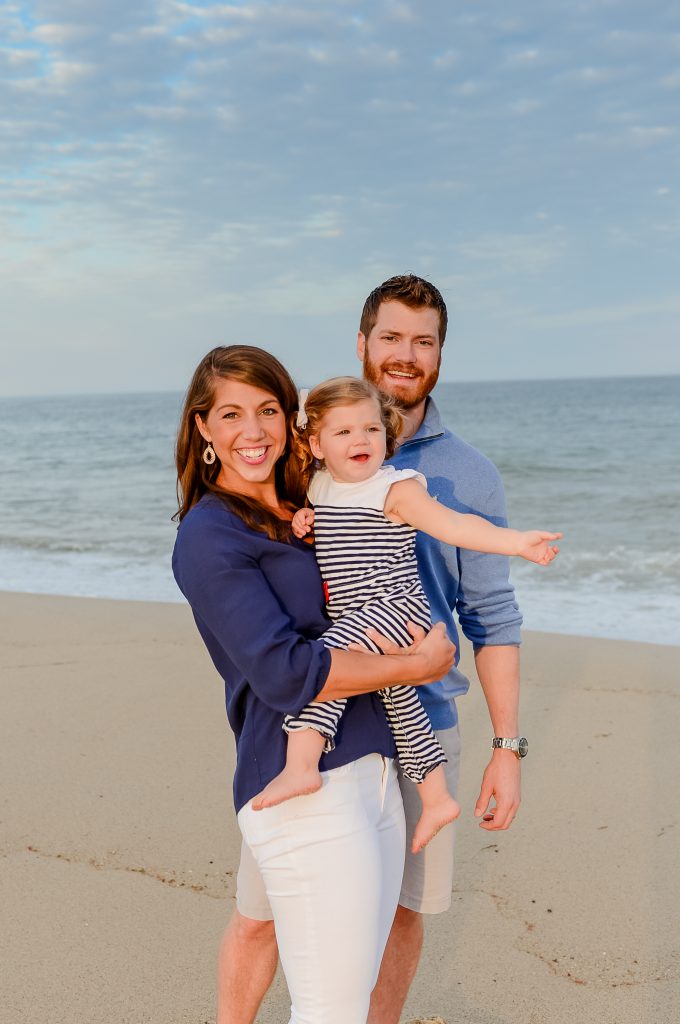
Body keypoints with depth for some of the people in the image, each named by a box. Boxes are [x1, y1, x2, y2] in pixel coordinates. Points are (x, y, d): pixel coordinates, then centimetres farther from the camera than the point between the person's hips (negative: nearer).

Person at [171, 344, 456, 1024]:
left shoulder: (305, 512, 16)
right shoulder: (209, 535, -9)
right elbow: (286, 673, -18)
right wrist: (417, 664, -9)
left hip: (373, 772, 8)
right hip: (306, 790, -8)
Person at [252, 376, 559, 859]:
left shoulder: (397, 489, -12)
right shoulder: (319, 485, 8)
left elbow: (452, 524, -18)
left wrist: (515, 541, -28)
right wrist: (300, 520, 2)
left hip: (397, 608, -8)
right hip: (358, 621, 8)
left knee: (329, 656, -29)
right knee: (399, 699, 17)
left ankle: (301, 763, -35)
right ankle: (437, 800, 32)